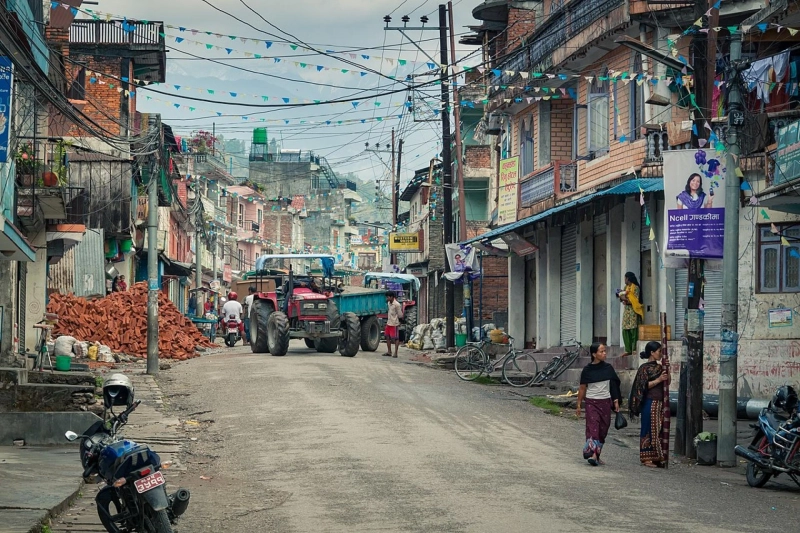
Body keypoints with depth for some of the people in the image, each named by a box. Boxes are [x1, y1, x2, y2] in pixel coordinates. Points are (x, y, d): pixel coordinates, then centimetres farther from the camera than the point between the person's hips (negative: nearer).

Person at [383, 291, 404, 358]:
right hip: (388, 323, 9)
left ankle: (395, 353, 1)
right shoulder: (389, 303, 8)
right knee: (387, 337, 12)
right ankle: (389, 352, 20)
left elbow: (400, 316, -12)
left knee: (395, 338, -3)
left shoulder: (397, 305, -17)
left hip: (394, 324, -9)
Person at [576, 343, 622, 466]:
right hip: (591, 402, -4)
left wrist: (616, 402, 7)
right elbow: (582, 389, 2)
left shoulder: (608, 368, 6)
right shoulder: (587, 370, -3)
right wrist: (579, 405, 1)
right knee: (593, 426, -15)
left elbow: (614, 385, 12)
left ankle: (597, 456, 10)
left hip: (605, 402, 4)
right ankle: (592, 454, -26)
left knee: (603, 429, 3)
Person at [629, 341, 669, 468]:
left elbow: (667, 381, 11)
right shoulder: (645, 368, -6)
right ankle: (647, 458, 2)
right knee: (649, 430, -3)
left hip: (660, 403, 7)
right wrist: (659, 380, -18)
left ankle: (658, 457, 11)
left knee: (660, 430, 6)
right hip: (650, 403, -7)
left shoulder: (659, 367, 14)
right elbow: (644, 386, -12)